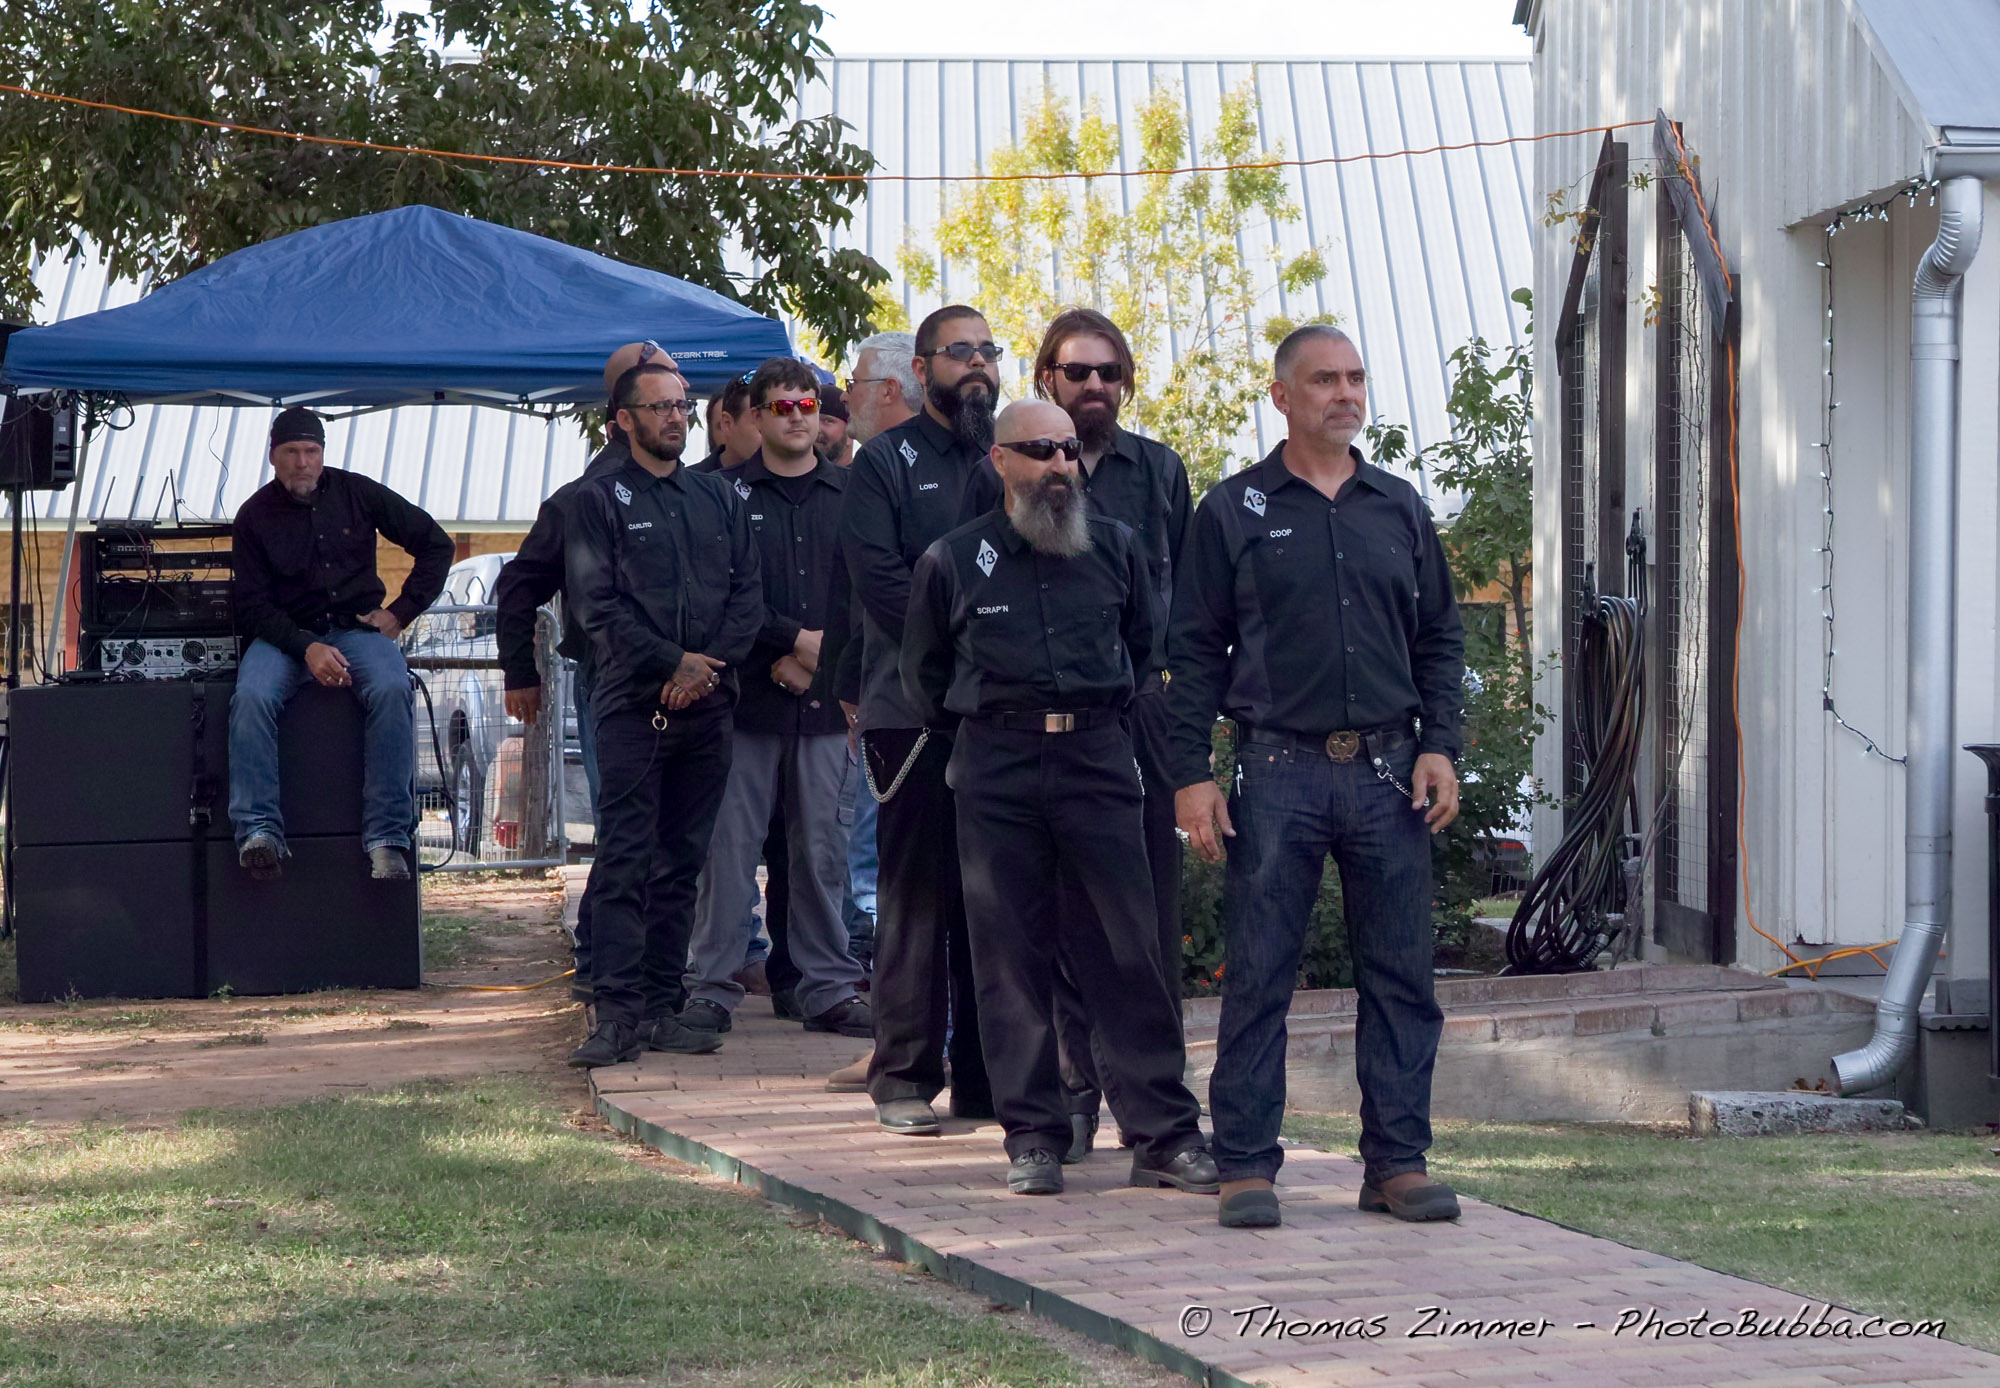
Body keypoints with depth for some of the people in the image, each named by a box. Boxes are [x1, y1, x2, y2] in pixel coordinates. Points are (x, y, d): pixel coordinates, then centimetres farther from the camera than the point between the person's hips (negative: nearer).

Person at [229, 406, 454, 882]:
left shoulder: (356, 494, 5)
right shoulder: (255, 516, 2)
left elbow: (436, 545, 10)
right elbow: (254, 606, -3)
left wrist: (400, 612, 1)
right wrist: (307, 648, -19)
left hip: (357, 626, 0)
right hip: (286, 633, 0)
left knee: (391, 690, -32)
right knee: (252, 697, -33)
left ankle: (387, 837, -32)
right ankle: (259, 832, -35)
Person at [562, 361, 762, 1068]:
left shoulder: (718, 497, 16)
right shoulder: (599, 499, 3)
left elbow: (747, 591, 10)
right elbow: (595, 604, -5)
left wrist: (711, 663, -6)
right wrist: (673, 662, -11)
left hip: (706, 702, 4)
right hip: (633, 701, -4)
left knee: (682, 862, 5)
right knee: (625, 861, -10)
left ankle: (662, 1004, 9)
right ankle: (618, 1012, -13)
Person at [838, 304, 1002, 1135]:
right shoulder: (885, 462, 3)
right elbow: (880, 579, -7)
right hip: (914, 711, -4)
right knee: (916, 894, -4)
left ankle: (986, 1077, 9)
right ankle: (905, 1079, 0)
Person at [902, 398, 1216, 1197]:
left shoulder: (1114, 546, 10)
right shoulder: (953, 560, 6)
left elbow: (1147, 645, 23)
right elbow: (923, 672, 18)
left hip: (1098, 761, 1)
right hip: (996, 772, -1)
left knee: (1130, 947, -4)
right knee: (1011, 953, 0)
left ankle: (1165, 1134, -2)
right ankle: (1032, 1136, 7)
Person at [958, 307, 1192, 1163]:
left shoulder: (1160, 471, 14)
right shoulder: (1000, 474, 6)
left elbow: (1184, 585, 18)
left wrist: (1174, 674, 7)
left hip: (1144, 707, 2)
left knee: (1152, 905, 1)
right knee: (1059, 908, 0)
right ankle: (1075, 1092, 7)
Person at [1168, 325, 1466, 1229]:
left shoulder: (1399, 509, 14)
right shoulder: (1234, 511, 4)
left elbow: (1439, 637, 17)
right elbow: (1194, 650, 3)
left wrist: (1439, 746, 3)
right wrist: (1190, 775, -5)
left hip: (1388, 771, 3)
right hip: (1279, 771, -3)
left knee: (1400, 976, 3)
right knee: (1258, 976, -2)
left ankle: (1398, 1162, 9)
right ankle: (1245, 1165, 3)